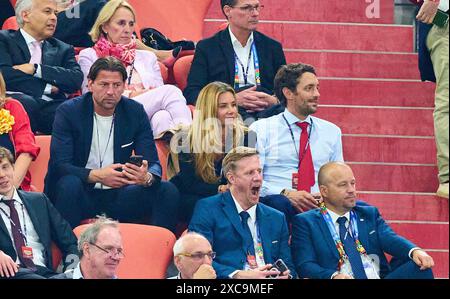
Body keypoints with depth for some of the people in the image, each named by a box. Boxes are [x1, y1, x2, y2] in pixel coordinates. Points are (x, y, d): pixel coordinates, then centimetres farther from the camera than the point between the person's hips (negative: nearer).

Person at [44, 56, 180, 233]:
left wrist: (147, 177, -28)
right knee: (70, 184, -35)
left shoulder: (135, 112, 3)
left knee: (168, 190, -16)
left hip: (117, 195, 3)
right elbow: (59, 164, -15)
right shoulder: (68, 112, -6)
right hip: (80, 196, -3)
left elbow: (153, 164, -2)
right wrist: (96, 175, -33)